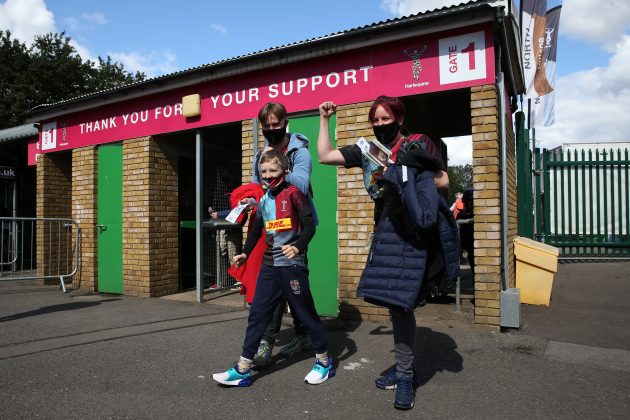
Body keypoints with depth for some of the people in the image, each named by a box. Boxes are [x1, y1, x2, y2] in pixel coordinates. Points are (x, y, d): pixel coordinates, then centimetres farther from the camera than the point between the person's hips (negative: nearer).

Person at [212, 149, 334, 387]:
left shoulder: (293, 193, -7)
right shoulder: (263, 200, 12)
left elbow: (310, 225, -13)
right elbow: (256, 230, 24)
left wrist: (298, 246, -27)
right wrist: (245, 253, 24)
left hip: (292, 264, -6)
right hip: (269, 266, 7)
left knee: (306, 313, 4)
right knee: (257, 314, 5)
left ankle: (324, 361, 23)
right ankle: (243, 369, 12)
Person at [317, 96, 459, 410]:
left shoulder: (418, 144, 3)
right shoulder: (368, 150, 15)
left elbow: (443, 181, 1)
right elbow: (324, 156, 12)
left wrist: (404, 179, -8)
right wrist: (324, 119, 13)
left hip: (411, 233, -6)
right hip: (385, 231, 6)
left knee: (399, 302, -8)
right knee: (393, 302, 11)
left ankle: (405, 376, 9)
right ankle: (403, 368, 27)